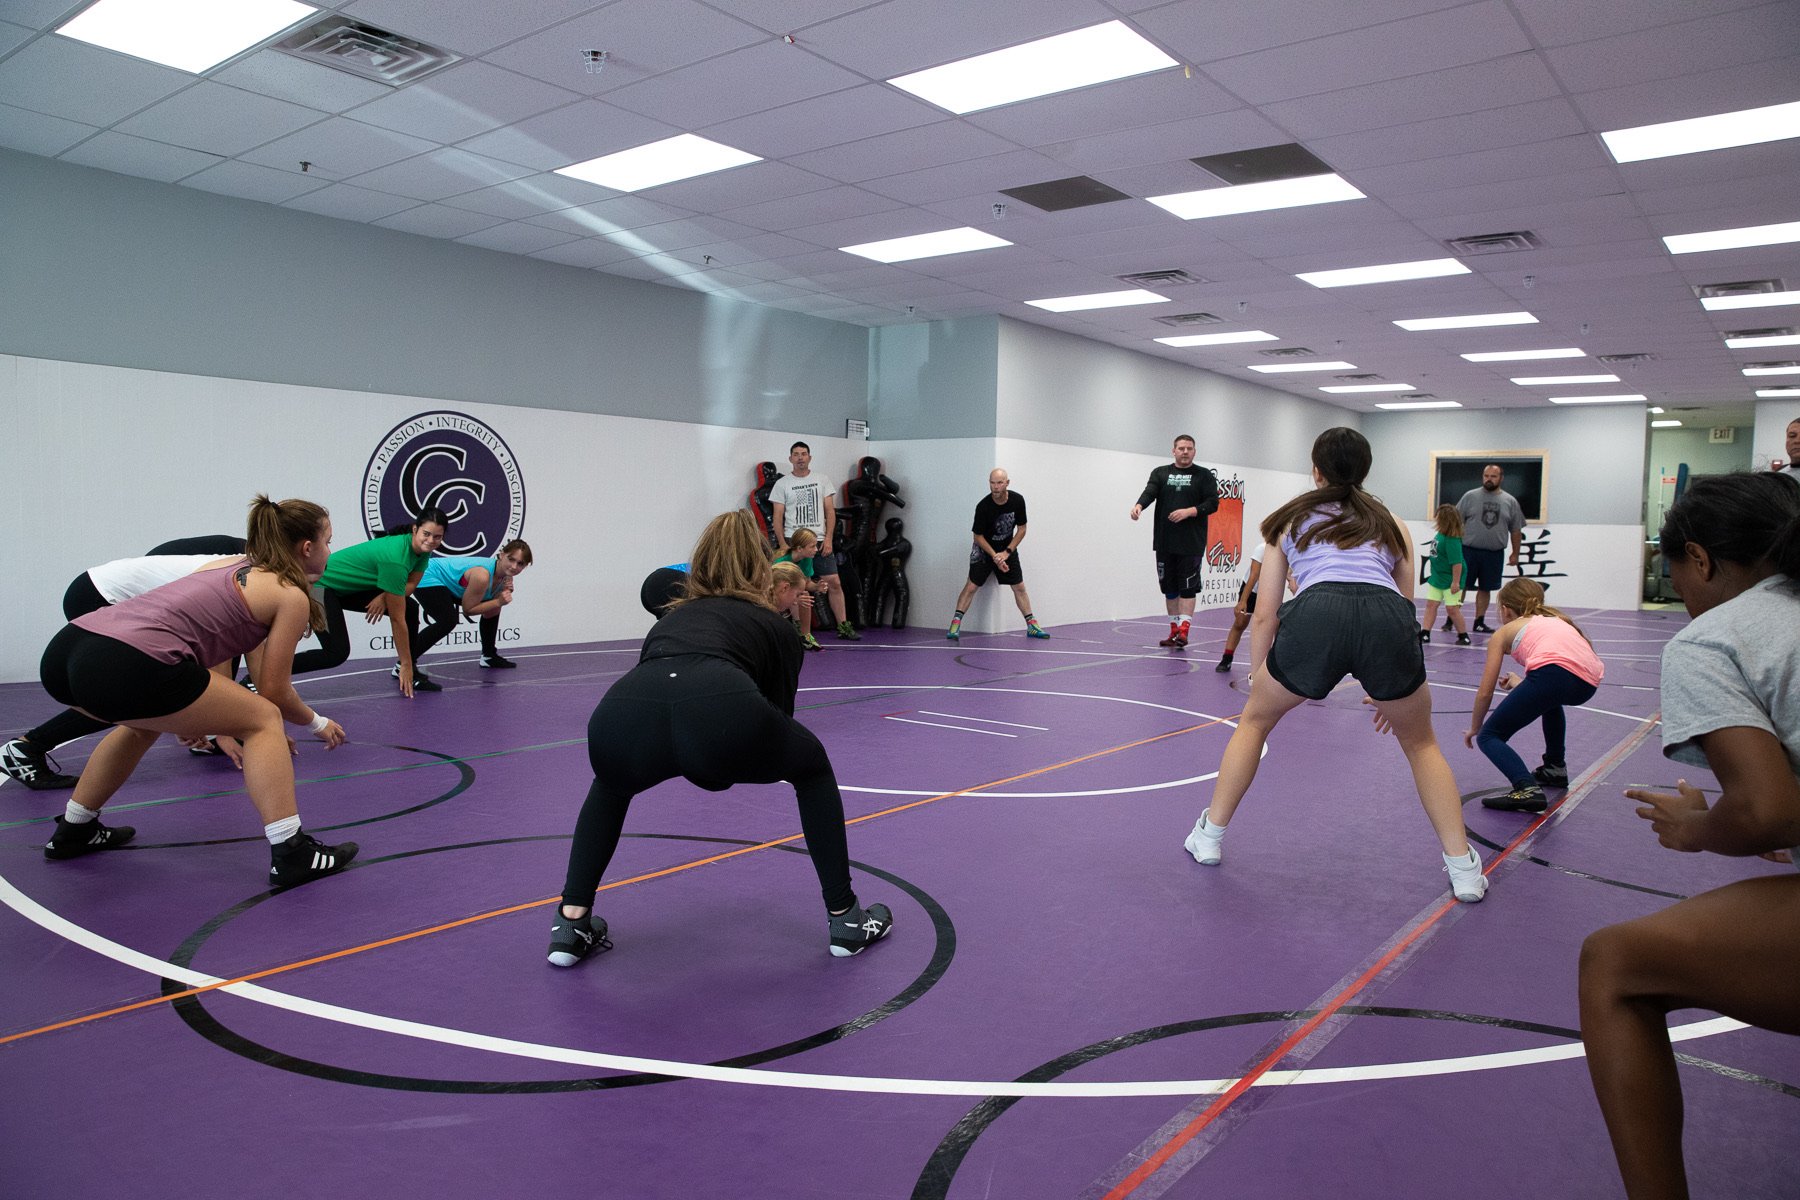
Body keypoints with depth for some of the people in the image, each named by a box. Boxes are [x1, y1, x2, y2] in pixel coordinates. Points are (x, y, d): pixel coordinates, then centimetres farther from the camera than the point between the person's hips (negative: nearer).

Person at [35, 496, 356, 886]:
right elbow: (273, 690, 6)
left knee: (147, 720, 37)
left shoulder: (232, 565, 27)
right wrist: (317, 723, 25)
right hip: (130, 665, -9)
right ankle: (291, 853, 0)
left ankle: (73, 831, 48)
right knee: (263, 719, 6)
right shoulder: (291, 594, 5)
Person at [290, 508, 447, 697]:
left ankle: (405, 672, 6)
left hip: (348, 588, 9)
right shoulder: (395, 558, -33)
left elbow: (410, 584, -4)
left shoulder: (422, 548, -11)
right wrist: (406, 664, -22)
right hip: (321, 584, -9)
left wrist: (385, 597, -26)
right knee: (337, 652, -19)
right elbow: (397, 619, -28)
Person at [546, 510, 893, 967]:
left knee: (610, 786, 41)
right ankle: (846, 918, 35)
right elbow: (779, 715, 41)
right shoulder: (775, 626, 32)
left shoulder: (669, 619, 40)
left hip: (622, 716, 3)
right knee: (812, 766, 31)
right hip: (722, 711, -3)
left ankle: (571, 923, 33)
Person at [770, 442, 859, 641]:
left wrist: (828, 539, -4)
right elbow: (777, 517, 1)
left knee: (834, 582, -1)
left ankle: (843, 626, 7)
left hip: (819, 541, 2)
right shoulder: (782, 484, 3)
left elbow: (830, 511, 6)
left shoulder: (822, 480, 8)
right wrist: (782, 544, -8)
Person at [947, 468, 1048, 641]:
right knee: (971, 586, -12)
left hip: (1008, 549, 3)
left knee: (1019, 587, 4)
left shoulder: (1017, 500, -14)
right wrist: (995, 556, -21)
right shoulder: (983, 506, -24)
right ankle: (955, 624, -11)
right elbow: (978, 536, -15)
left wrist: (1006, 553, -13)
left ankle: (1032, 626, 12)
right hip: (984, 549, -3)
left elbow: (1021, 530, -6)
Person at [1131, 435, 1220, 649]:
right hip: (1164, 542, 3)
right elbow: (1150, 492, -6)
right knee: (1169, 587, 8)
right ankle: (1174, 631, 17)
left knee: (1188, 587, -7)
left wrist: (1189, 511, -16)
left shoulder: (1204, 476, 6)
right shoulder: (1160, 473, 10)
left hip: (1191, 543, -3)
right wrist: (1139, 505, -28)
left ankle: (1183, 630, -8)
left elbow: (1213, 503, -1)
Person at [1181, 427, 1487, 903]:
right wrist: (1390, 690, 42)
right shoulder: (1390, 522, 32)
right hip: (1388, 618, 2)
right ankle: (1463, 869, 23)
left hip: (1314, 614, -1)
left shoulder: (1290, 517, 28)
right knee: (1421, 744, 28)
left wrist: (1256, 680, 36)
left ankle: (1210, 838, 31)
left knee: (1255, 720, 27)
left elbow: (1265, 615, 24)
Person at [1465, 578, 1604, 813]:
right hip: (1589, 684, 7)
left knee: (1489, 736, 5)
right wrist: (1520, 685, 53)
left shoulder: (1504, 632, 23)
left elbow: (1485, 693, 22)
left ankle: (1527, 789, -20)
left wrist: (1474, 728, 36)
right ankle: (1555, 768, 43)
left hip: (1554, 671, -6)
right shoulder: (1555, 619, 38)